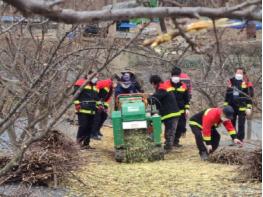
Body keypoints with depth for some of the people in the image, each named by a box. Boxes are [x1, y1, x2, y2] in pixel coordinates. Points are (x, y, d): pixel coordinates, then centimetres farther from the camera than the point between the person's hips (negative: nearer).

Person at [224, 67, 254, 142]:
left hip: (241, 107, -4)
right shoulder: (231, 81, 9)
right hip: (232, 107, 5)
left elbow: (249, 96, -5)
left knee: (241, 125, -4)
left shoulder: (246, 83, -3)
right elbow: (227, 94, 15)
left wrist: (249, 108, -11)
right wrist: (225, 106, 13)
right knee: (231, 124, 9)